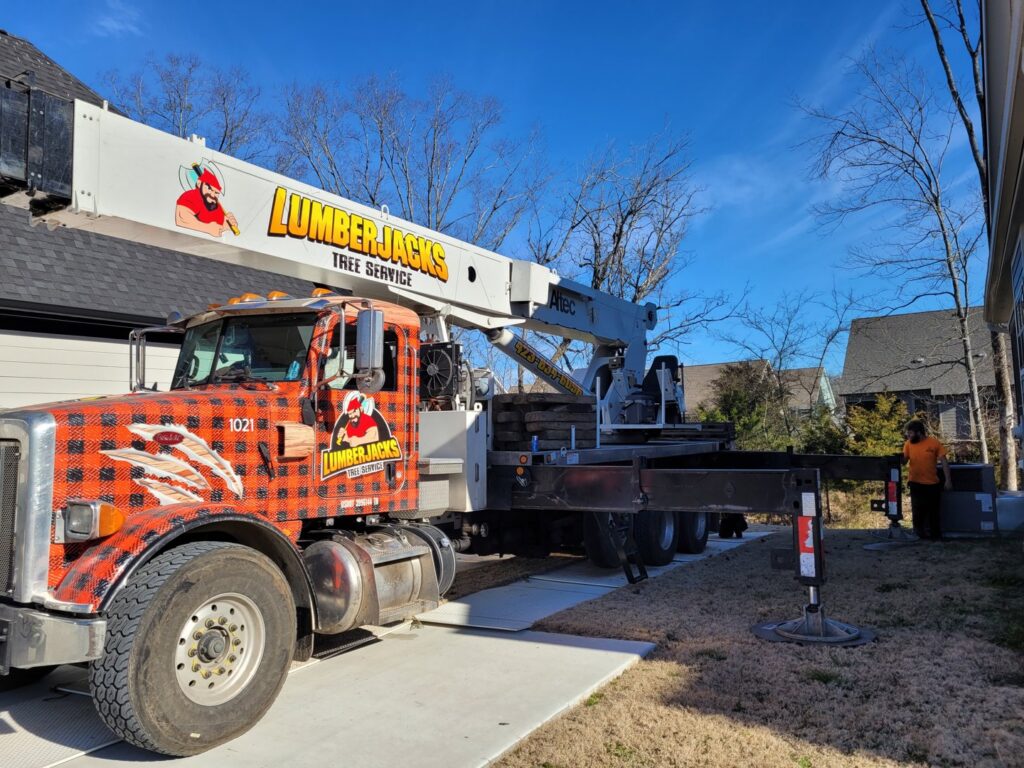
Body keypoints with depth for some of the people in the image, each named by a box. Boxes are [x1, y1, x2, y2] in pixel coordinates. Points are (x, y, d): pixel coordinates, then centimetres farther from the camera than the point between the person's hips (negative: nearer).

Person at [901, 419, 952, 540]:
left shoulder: (934, 443, -7)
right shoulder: (908, 444, -2)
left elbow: (944, 462, -5)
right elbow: (903, 461, 1)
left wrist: (948, 480, -8)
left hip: (933, 484, -1)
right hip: (916, 483, 1)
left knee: (933, 510, 11)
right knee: (918, 510, 7)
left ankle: (935, 533, 26)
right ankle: (920, 533, 20)